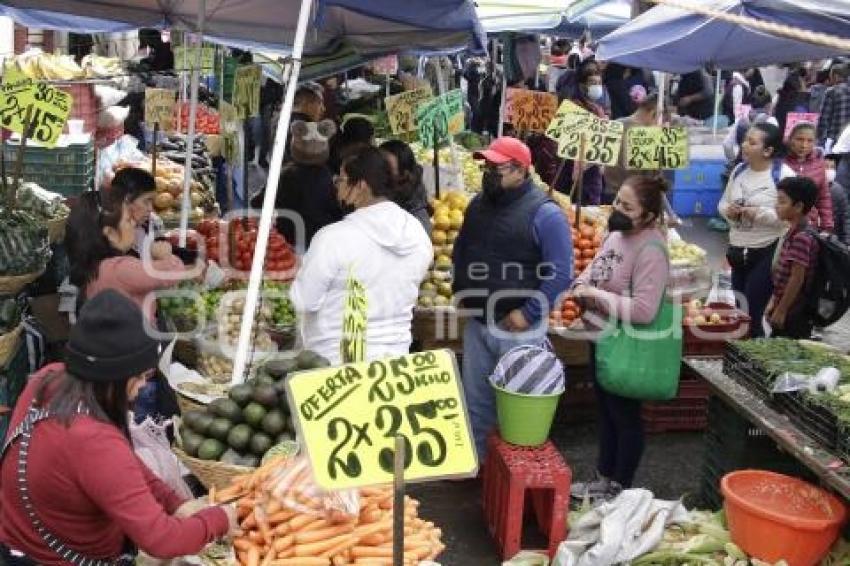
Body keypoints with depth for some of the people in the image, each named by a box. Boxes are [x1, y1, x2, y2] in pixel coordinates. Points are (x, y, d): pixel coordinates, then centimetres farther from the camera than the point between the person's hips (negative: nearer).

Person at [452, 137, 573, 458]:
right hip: (477, 322, 7)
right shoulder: (478, 203, 6)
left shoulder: (544, 213, -15)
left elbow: (561, 273, -18)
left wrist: (528, 314, -19)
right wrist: (460, 290, 11)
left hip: (518, 328, -6)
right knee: (475, 399, 17)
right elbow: (460, 251, 21)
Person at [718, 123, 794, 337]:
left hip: (767, 252, -7)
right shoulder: (739, 170, 7)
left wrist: (759, 214, -26)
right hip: (738, 251, 7)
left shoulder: (784, 175, -13)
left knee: (750, 312, -4)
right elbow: (723, 202, 16)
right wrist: (728, 210, -7)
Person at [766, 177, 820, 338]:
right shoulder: (793, 233, 9)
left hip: (794, 313, -9)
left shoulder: (802, 238, -20)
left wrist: (781, 311, -18)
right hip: (786, 309, 9)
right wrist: (773, 302, 16)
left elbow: (797, 278, -22)